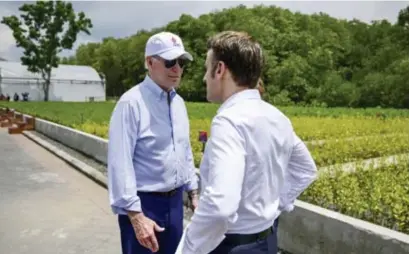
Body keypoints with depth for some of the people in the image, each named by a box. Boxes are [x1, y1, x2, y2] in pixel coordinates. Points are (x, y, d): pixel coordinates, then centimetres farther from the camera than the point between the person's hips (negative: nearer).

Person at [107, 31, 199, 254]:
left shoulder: (179, 102, 6)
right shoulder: (131, 102, -17)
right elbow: (120, 163, -20)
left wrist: (193, 192, 15)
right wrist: (136, 215, -21)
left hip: (174, 200, 7)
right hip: (143, 203, -7)